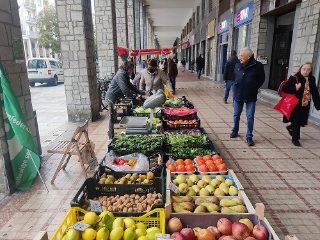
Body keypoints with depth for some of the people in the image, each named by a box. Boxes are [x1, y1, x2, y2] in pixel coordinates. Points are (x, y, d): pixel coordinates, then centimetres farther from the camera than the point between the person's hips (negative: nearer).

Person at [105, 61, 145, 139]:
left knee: (113, 117, 14)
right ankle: (112, 137, 7)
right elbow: (125, 90, -26)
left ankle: (111, 134, 24)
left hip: (116, 98, 10)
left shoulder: (125, 76, 14)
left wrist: (143, 93, 11)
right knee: (113, 117, -2)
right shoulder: (121, 75, -19)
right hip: (112, 98, -10)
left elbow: (131, 87, 16)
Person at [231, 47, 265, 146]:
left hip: (251, 96, -3)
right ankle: (235, 131, 35)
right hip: (238, 94, 3)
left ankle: (249, 136, 11)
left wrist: (254, 88, 3)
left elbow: (261, 80, 3)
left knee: (250, 117, 1)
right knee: (236, 115, 15)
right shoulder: (237, 65, -1)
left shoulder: (257, 66, -10)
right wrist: (237, 87, 7)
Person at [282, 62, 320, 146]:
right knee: (296, 122, 4)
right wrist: (295, 89, -26)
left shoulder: (312, 79, 5)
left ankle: (290, 127, 41)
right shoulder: (294, 78, -12)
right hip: (296, 105, -5)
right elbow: (284, 89, -13)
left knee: (302, 122, 11)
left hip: (305, 105, 5)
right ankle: (295, 139, 19)